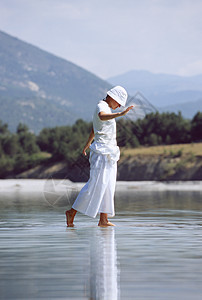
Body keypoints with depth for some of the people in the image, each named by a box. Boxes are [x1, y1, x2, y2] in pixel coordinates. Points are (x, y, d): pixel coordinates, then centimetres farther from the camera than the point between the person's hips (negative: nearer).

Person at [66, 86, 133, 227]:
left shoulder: (106, 108, 20)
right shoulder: (101, 107, -11)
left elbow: (94, 129, 35)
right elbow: (102, 117, -38)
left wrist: (88, 144, 48)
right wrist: (120, 114, -52)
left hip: (110, 153, 10)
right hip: (102, 151, -10)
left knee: (108, 186, 4)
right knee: (95, 185, -10)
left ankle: (104, 220, 3)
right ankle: (72, 212, -2)